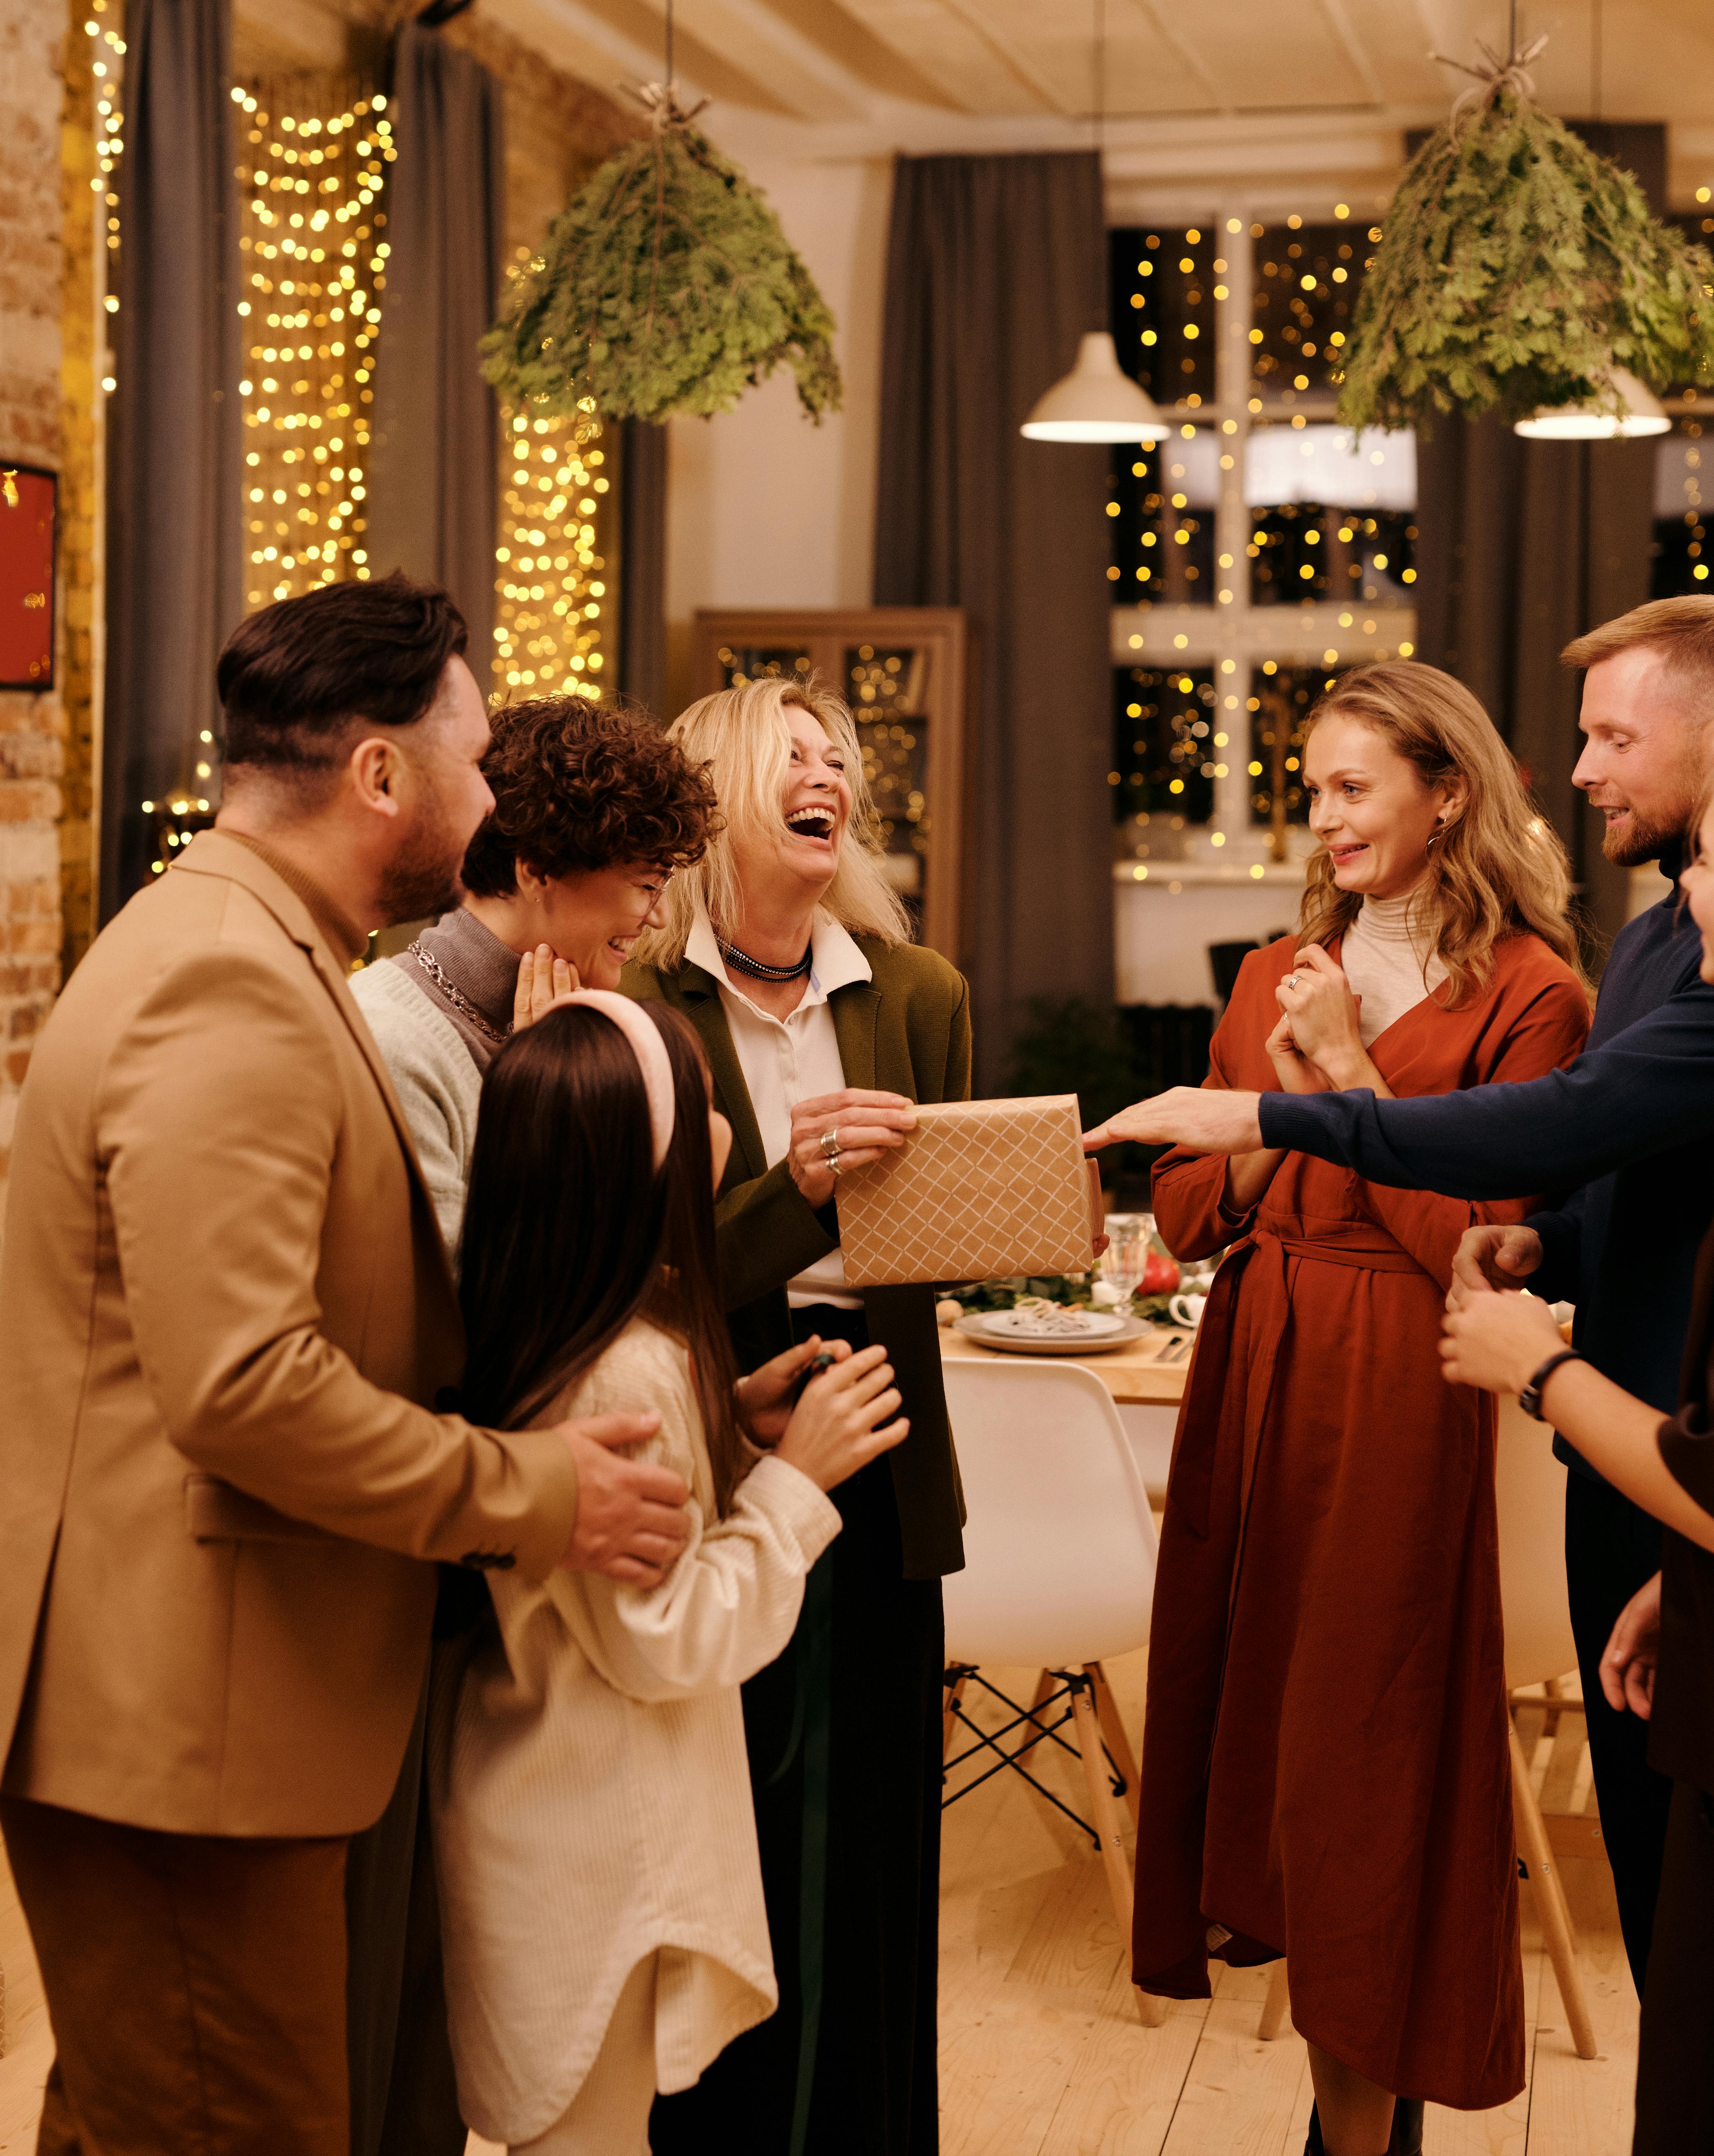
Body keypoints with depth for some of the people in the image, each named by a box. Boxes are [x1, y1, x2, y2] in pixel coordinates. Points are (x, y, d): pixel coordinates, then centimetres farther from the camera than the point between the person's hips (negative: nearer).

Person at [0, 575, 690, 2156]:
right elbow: (244, 1387, -27)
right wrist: (528, 1496, -18)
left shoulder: (254, 956, 15)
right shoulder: (230, 988, -20)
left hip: (175, 1716, 11)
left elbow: (325, 1282, 21)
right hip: (177, 1729, -11)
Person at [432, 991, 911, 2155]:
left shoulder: (544, 1337, 0)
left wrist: (732, 1421, 4)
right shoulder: (632, 1373, -27)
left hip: (541, 1824, 9)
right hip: (593, 1850, -9)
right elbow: (667, 1643, -23)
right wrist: (794, 1475, -17)